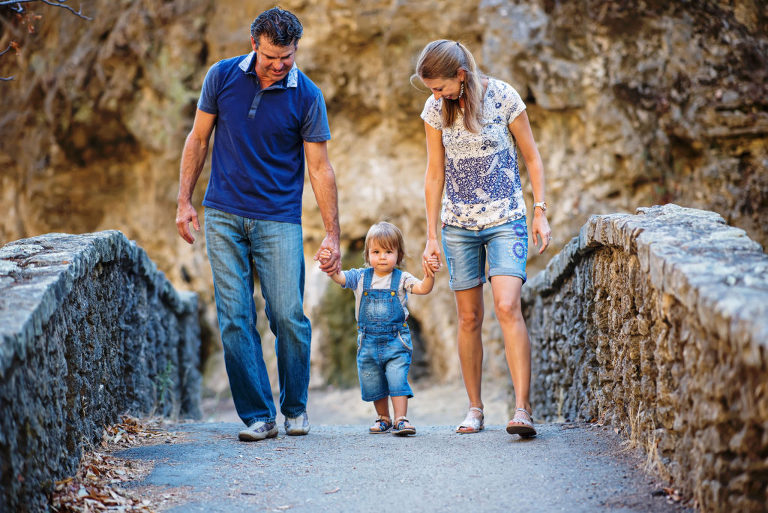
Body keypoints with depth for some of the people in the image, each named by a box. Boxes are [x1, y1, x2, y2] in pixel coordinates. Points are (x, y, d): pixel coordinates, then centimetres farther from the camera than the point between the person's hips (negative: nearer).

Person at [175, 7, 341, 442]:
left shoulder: (307, 97, -4)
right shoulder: (222, 76, 1)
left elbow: (320, 168, -1)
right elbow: (199, 139, 11)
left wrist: (333, 235, -4)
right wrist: (185, 200, 6)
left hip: (279, 221, -1)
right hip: (224, 217, 2)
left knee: (289, 317, -6)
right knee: (235, 319, -2)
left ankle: (296, 408, 15)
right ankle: (258, 416, 4)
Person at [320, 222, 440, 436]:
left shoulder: (401, 279, -2)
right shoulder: (361, 277, 3)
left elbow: (423, 288, -15)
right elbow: (339, 277, -9)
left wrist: (429, 276, -38)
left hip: (396, 341, -3)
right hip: (368, 343, 3)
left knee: (397, 380, -12)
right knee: (373, 384, 12)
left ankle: (401, 419, -8)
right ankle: (384, 418, 29)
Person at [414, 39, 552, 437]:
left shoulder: (502, 97, -9)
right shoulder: (435, 110, -1)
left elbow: (531, 157, 1)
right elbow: (435, 174, 7)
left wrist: (540, 212, -3)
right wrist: (432, 235, 6)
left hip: (505, 219, -3)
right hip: (458, 224, 3)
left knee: (508, 307, -18)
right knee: (469, 318, 4)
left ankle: (522, 408, -20)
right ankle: (474, 408, 15)